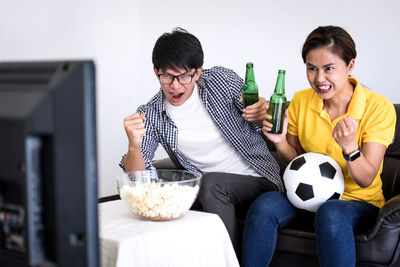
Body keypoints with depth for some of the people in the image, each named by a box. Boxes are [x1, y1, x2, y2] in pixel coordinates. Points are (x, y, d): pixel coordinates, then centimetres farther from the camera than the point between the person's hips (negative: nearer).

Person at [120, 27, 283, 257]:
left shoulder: (222, 80, -5)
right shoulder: (150, 116, -2)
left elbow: (267, 126, 6)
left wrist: (262, 115, -19)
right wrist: (134, 147, -29)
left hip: (261, 180, -2)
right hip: (207, 195, 2)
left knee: (212, 182, -30)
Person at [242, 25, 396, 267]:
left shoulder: (379, 107, -13)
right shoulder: (301, 101, -1)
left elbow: (366, 180, -15)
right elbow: (296, 161, 9)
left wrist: (349, 146, -34)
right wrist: (281, 142, -12)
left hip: (359, 201, -3)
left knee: (331, 214, -37)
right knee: (264, 205, -26)